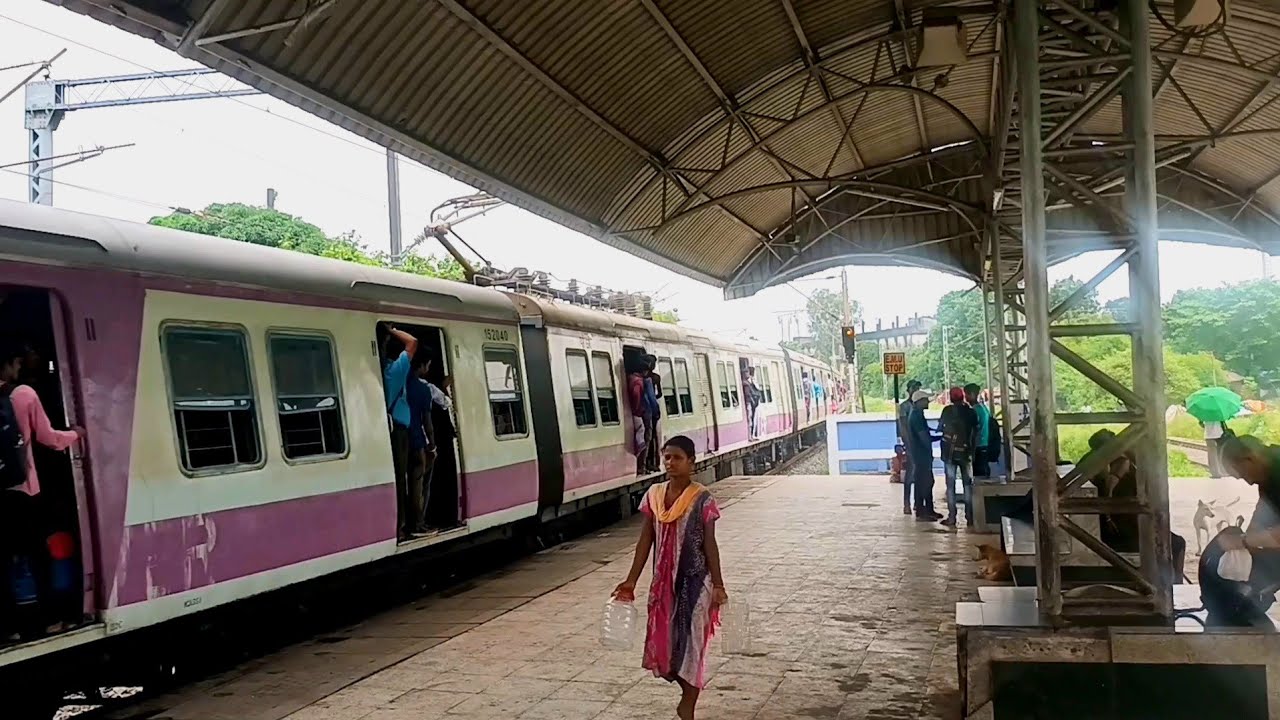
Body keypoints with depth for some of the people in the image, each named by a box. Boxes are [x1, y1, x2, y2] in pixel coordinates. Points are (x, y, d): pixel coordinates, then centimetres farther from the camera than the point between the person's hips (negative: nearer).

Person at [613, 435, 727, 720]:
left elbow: (709, 544, -8)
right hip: (663, 581, 5)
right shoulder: (654, 495, 2)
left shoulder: (702, 499, -10)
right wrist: (631, 580, 4)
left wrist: (718, 585, -11)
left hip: (694, 581, -4)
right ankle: (689, 692, 32)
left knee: (691, 642, 0)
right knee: (662, 642, 8)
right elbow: (646, 540, 6)